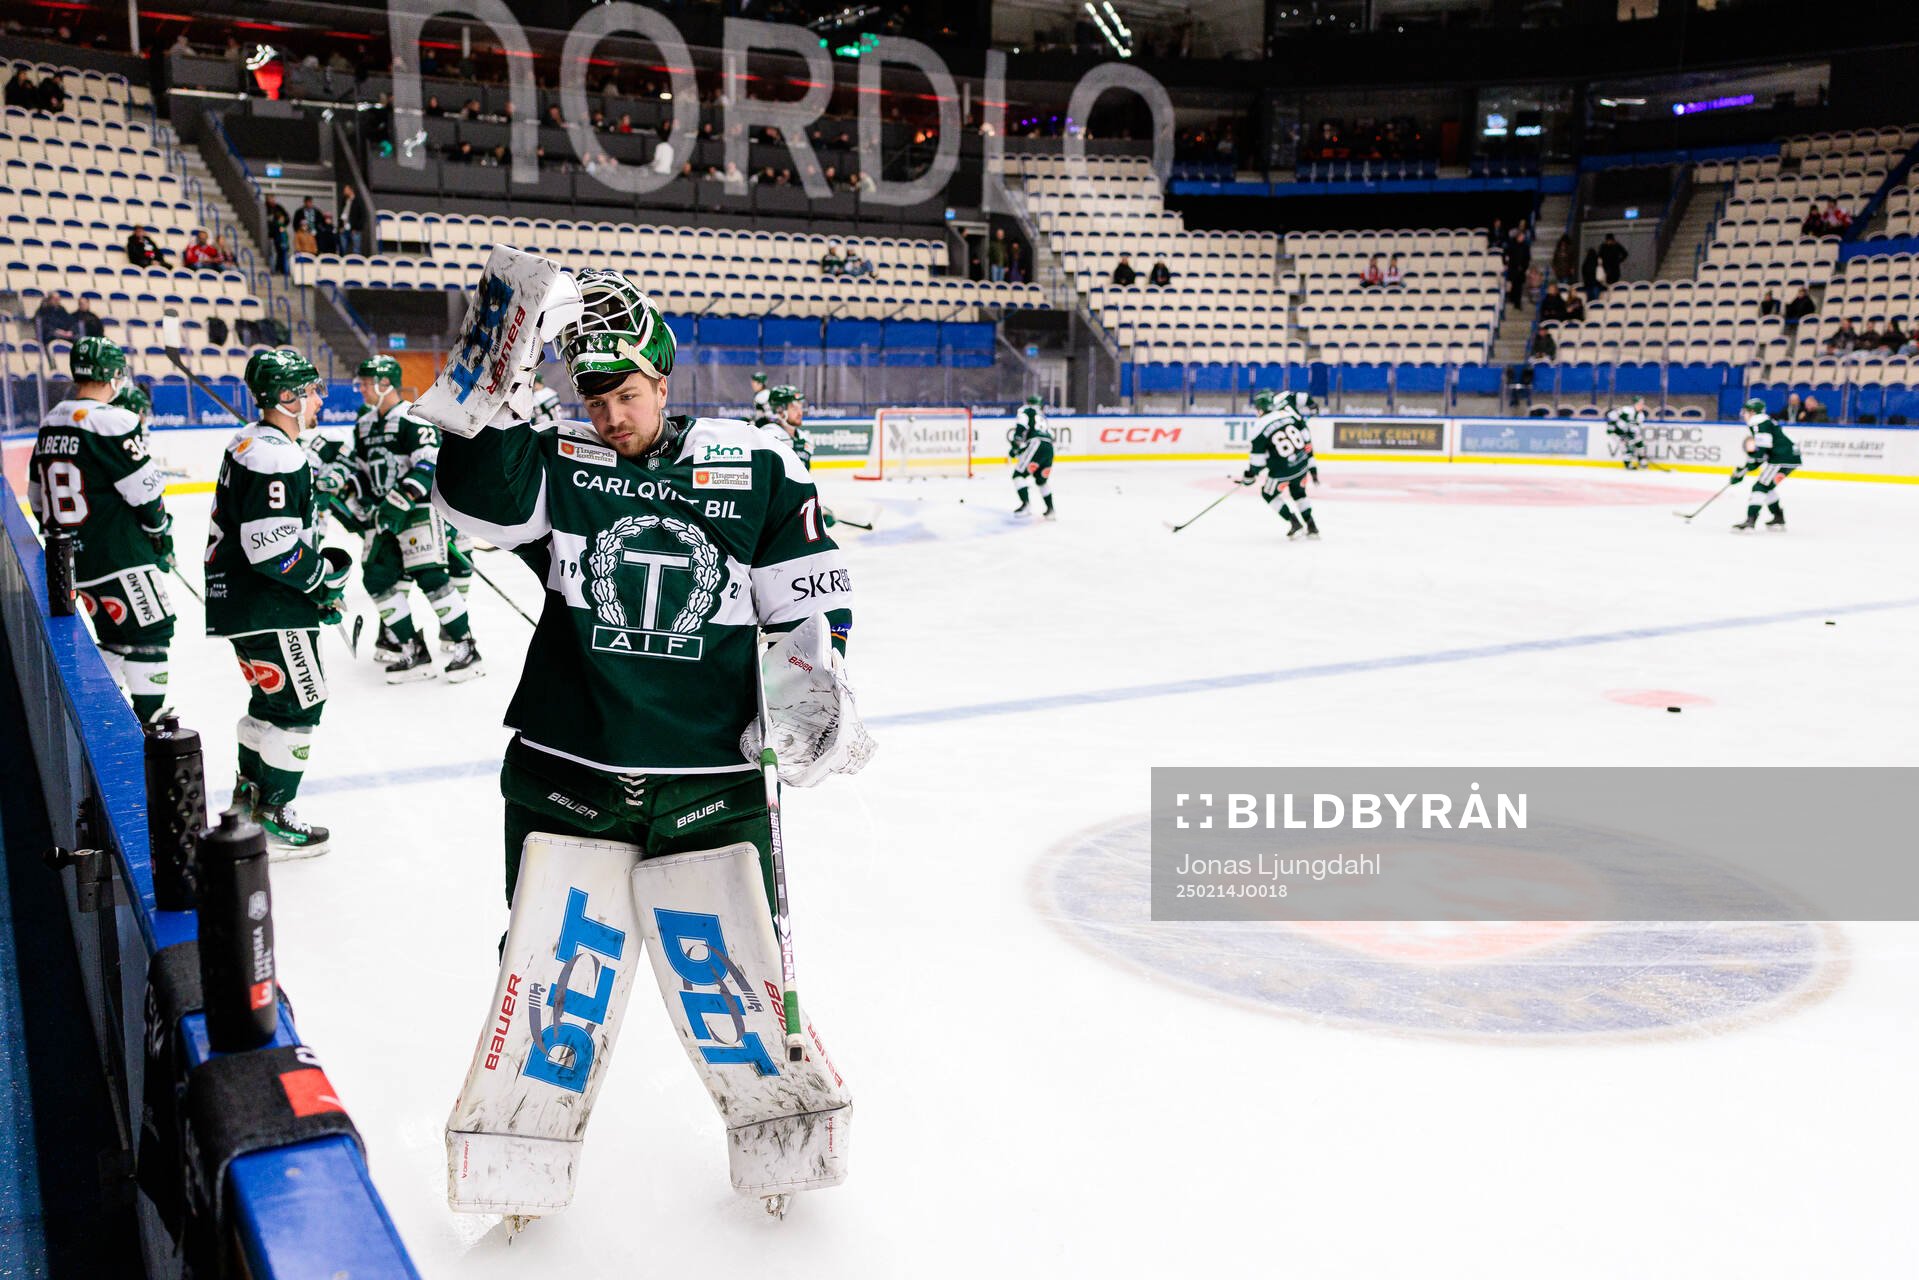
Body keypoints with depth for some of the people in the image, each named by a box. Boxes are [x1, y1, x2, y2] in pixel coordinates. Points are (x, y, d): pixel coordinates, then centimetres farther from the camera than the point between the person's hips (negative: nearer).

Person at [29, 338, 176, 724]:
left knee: (114, 635, 19)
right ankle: (148, 721, 1)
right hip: (120, 557, -9)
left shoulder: (50, 424, 11)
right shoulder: (112, 421, -16)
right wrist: (163, 535, -1)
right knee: (151, 631, 0)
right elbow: (144, 490, -15)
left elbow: (39, 500, 18)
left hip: (74, 560, 9)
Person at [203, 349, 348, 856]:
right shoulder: (277, 458, -22)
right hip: (268, 610, -11)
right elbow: (273, 549, -27)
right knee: (298, 703, -3)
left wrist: (316, 578, 16)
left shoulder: (251, 442, 12)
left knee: (272, 697, 22)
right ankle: (271, 820, 2)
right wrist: (326, 574, -11)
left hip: (237, 599, 11)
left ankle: (248, 795, 35)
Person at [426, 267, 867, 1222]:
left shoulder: (756, 469, 2)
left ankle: (784, 1134, 28)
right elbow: (478, 497, -17)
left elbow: (809, 595, 5)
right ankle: (516, 1154, 26)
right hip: (568, 771, 1)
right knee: (557, 963, 4)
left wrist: (813, 688, -5)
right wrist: (498, 387, -27)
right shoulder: (558, 463, 3)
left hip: (712, 777, 0)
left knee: (729, 964, 4)